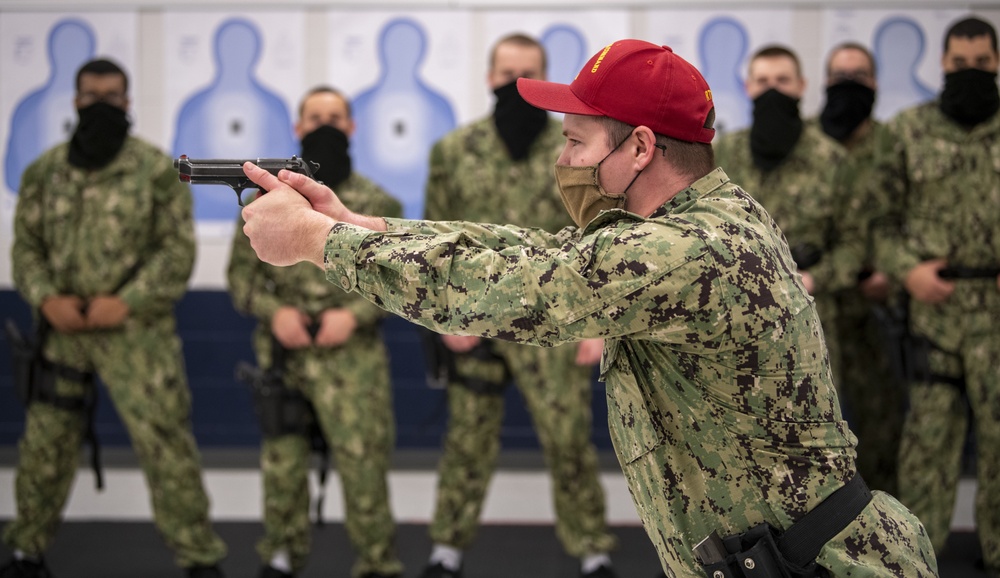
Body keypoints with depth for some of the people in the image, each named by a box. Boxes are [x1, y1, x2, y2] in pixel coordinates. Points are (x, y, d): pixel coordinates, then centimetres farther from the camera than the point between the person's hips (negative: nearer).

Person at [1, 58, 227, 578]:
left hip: (137, 332, -4)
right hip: (63, 329, 4)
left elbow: (178, 251, -5)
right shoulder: (44, 172, 9)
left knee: (164, 442, -6)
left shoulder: (157, 171, -3)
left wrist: (124, 303, -14)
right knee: (43, 443, 9)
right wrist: (48, 300, -8)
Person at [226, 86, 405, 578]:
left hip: (352, 357, -2)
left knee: (362, 463, -6)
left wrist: (354, 315, -12)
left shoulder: (377, 204, 5)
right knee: (281, 462, 8)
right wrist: (273, 312, -9)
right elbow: (241, 271, 9)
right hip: (282, 354, 2)